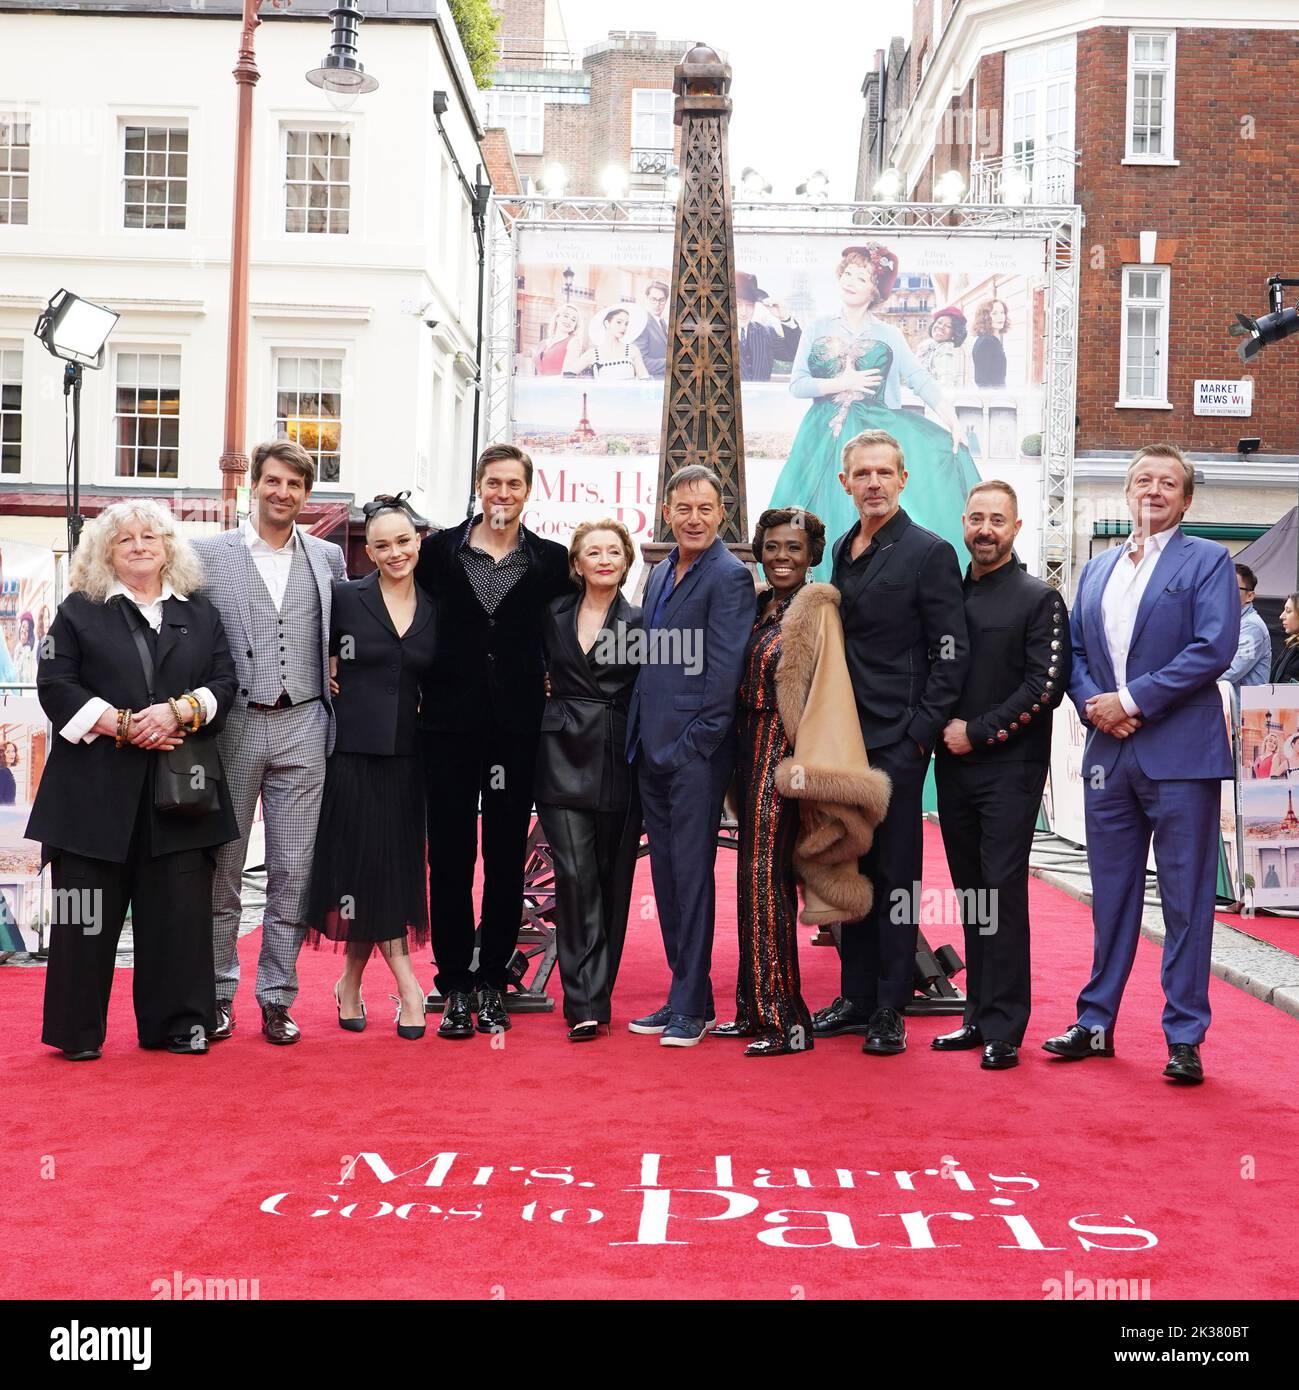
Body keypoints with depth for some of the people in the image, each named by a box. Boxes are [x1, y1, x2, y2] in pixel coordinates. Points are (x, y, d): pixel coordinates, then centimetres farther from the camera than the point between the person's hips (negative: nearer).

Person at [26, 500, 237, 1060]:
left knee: (181, 906, 1)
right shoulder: (80, 611, 8)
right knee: (88, 910, 0)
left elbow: (224, 684, 8)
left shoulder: (200, 613, 15)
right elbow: (55, 686, -1)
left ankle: (179, 1023, 12)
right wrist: (122, 725, -12)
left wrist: (177, 712, -11)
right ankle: (77, 1031, 9)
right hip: (96, 784, -2)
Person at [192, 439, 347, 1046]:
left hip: (301, 728, 2)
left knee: (293, 871, 2)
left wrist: (337, 710, 8)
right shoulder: (209, 553, 3)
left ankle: (277, 998, 11)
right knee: (223, 868, 5)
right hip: (232, 725, -1)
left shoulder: (328, 558, 10)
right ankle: (218, 994, 16)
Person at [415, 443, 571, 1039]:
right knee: (450, 856, 2)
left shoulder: (552, 560, 5)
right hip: (450, 721, 0)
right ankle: (455, 987, 10)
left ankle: (493, 982, 15)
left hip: (518, 727, 0)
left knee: (507, 857, 6)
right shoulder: (440, 549, 4)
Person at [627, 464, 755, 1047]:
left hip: (695, 750, -8)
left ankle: (692, 1007, 2)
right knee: (666, 874, 12)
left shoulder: (729, 577, -9)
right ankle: (683, 993, 21)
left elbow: (724, 672, -15)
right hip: (652, 747, 8)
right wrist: (641, 736, 12)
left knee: (691, 872, -4)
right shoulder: (659, 574, 16)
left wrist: (694, 744, -16)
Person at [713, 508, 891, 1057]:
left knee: (765, 880, -9)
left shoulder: (817, 609, -9)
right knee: (754, 880, 11)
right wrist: (741, 756, 12)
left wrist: (807, 763, -22)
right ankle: (756, 1010, 18)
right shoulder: (760, 607, 14)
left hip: (782, 754, -8)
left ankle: (785, 1021, -4)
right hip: (751, 749, 8)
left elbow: (826, 688, -15)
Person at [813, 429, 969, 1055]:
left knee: (895, 875, -2)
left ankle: (890, 1012, 3)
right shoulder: (843, 549, 14)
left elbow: (951, 653, -10)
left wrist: (920, 732, -14)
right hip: (843, 739, 7)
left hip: (897, 740, -7)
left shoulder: (929, 552, -7)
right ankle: (856, 998, 20)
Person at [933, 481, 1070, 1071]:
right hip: (954, 765, 5)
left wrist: (979, 732, -13)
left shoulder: (1038, 599, -2)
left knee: (1003, 891, -8)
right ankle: (979, 1016, 18)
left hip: (1011, 766, -5)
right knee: (971, 893, 10)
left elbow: (1047, 684, -11)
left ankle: (1004, 1028, -3)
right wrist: (942, 725, 1)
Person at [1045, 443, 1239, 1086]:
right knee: (1111, 895, 12)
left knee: (1186, 900, -1)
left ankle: (1184, 1038, 6)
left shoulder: (1206, 561, 0)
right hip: (1108, 754, 5)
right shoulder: (1096, 570, 17)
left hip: (1179, 754, -5)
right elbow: (1073, 651, 16)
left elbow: (1214, 647, -12)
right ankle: (1096, 1023, 20)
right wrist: (1092, 705, -4)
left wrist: (1132, 699, -14)